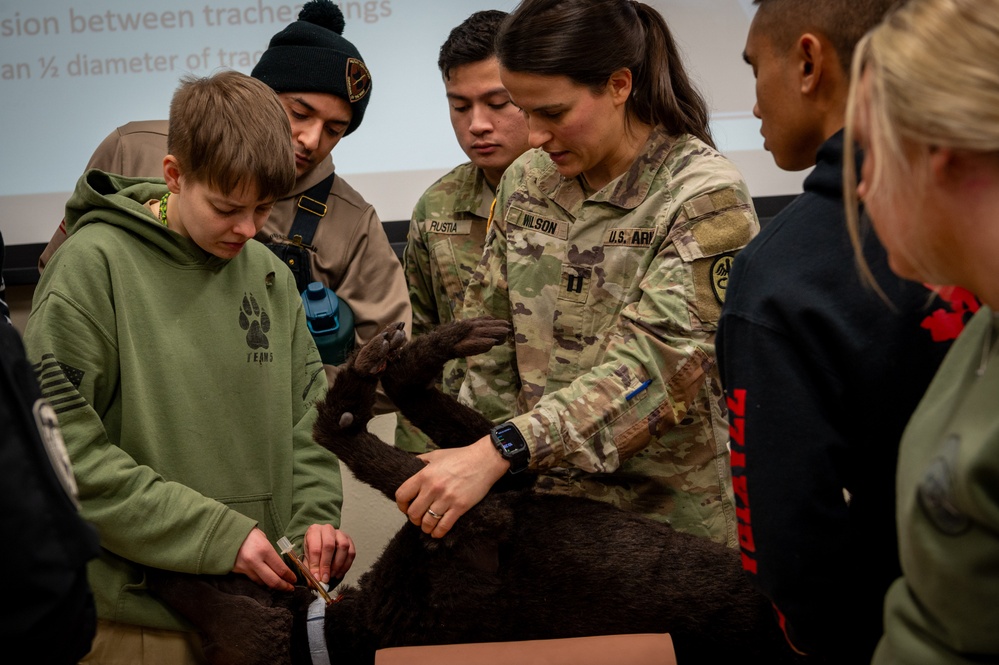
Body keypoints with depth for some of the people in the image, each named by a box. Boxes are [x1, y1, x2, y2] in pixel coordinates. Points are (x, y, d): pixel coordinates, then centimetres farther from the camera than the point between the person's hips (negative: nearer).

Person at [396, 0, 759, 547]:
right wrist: (469, 464, 0)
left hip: (672, 522, -5)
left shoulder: (706, 198, -15)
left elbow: (654, 365, -26)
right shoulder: (526, 180, 3)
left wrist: (500, 450, -34)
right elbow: (490, 351, 8)